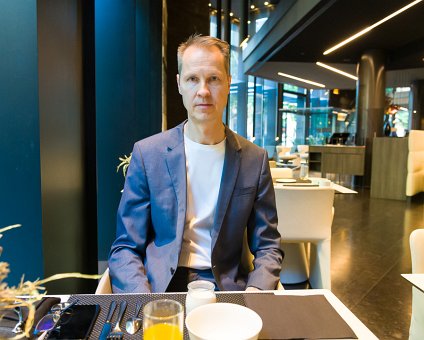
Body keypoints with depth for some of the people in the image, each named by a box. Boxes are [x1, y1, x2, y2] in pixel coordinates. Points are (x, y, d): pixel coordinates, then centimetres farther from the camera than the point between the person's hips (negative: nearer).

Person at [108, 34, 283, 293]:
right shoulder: (147, 153, -2)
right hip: (161, 287, -1)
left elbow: (267, 247, 6)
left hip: (226, 287, 1)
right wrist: (144, 302, -18)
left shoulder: (255, 160, 1)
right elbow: (125, 248, 0)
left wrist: (256, 290, -14)